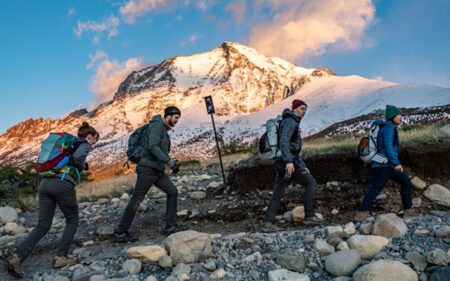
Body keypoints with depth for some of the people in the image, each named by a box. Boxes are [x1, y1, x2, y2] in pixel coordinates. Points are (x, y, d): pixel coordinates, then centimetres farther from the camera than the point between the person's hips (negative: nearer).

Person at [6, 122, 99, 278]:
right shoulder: (84, 144, 5)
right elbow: (77, 157, -18)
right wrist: (81, 168, 2)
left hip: (45, 183, 7)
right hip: (63, 184, -7)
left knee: (42, 226, 9)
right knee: (72, 221, 14)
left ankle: (17, 258, -5)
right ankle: (60, 257, 9)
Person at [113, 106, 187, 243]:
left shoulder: (164, 130, 19)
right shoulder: (157, 125, -11)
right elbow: (153, 147, -25)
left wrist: (172, 163, 11)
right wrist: (168, 161, -31)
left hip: (157, 170, 9)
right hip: (148, 169, -9)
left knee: (172, 191, 2)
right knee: (136, 200, -3)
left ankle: (170, 226, 8)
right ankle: (120, 233, 7)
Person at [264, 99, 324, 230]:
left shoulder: (293, 123, 25)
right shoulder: (290, 122, -7)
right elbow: (284, 141, -23)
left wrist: (303, 166, 25)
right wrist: (289, 161, -34)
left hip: (281, 162, 9)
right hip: (289, 161, -9)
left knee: (278, 191, 5)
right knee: (310, 182, 0)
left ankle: (268, 220, 2)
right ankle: (309, 215, -1)